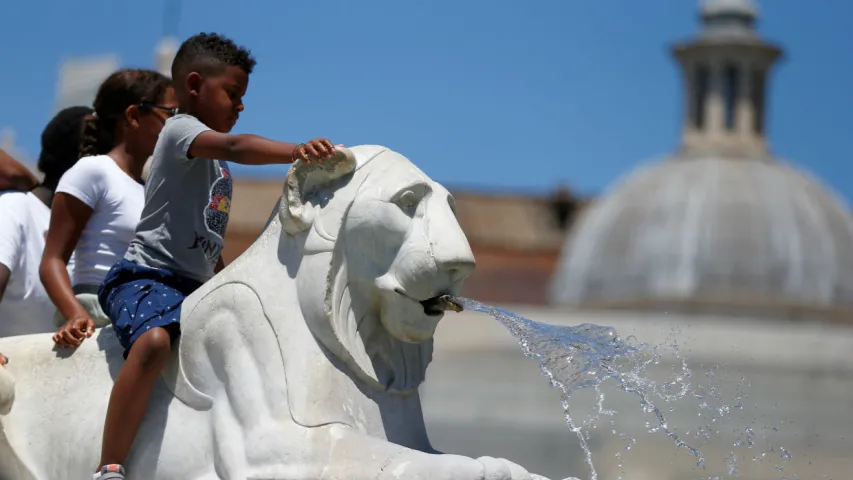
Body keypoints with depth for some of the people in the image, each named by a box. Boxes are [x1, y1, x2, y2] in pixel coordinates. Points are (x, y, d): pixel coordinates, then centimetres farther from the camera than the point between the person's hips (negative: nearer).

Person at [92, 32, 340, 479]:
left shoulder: (218, 168, 23)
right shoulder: (180, 129, -6)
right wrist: (296, 150, -42)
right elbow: (234, 146, -28)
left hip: (197, 285, 10)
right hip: (145, 275, -10)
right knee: (155, 341, -37)